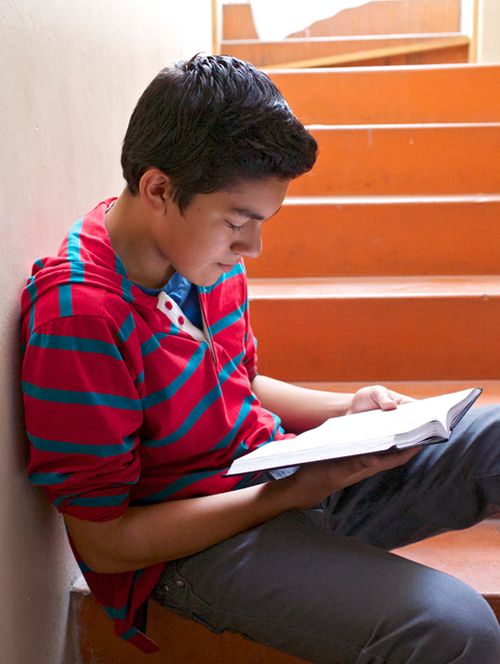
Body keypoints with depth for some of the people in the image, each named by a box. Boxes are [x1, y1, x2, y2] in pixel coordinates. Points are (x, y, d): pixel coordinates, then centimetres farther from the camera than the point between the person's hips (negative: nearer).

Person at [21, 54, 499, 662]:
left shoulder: (204, 249, 0)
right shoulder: (79, 316, -24)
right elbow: (102, 542, -18)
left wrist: (342, 409, 0)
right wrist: (287, 493, -22)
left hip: (280, 465, 8)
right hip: (191, 545, -8)